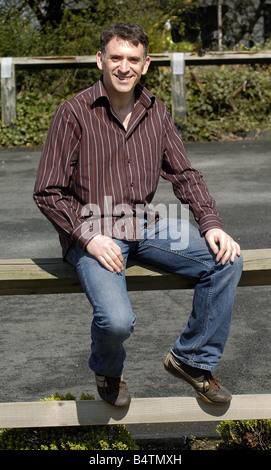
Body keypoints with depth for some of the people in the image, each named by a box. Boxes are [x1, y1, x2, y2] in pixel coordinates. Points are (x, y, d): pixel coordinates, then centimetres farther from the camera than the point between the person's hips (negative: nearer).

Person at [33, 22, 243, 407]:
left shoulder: (156, 112, 7)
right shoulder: (74, 113, -9)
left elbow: (184, 175, 11)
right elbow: (48, 193, -8)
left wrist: (211, 224, -5)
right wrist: (90, 238, -19)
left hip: (145, 224, 5)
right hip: (90, 230, -5)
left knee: (227, 260, -14)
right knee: (117, 320, -29)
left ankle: (193, 360, 5)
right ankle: (108, 371, 11)